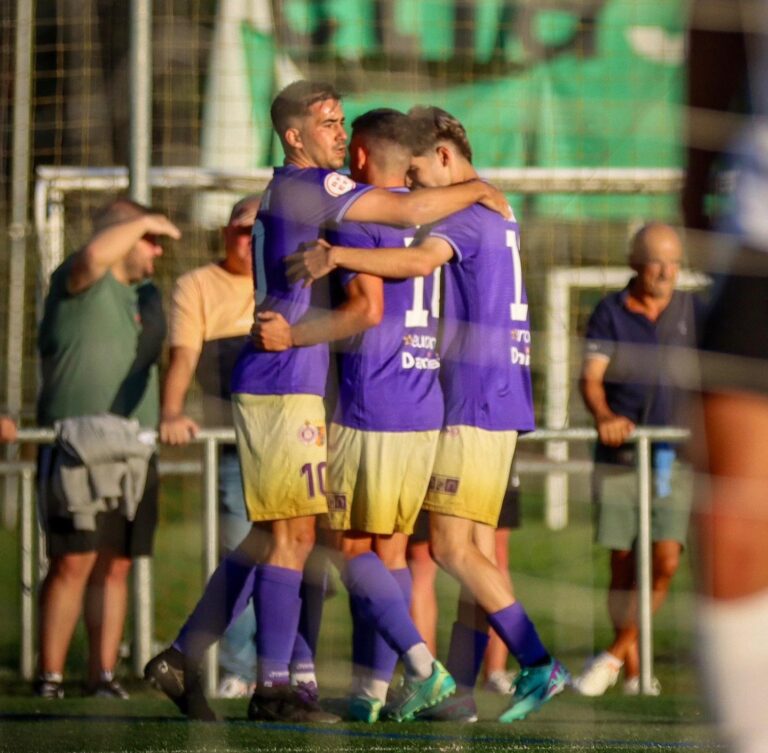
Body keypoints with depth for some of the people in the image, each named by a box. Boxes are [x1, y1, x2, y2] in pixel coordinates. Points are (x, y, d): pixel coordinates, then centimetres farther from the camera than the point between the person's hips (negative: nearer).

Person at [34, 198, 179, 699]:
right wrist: (144, 221, -11)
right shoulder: (79, 282, -2)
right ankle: (50, 676, -10)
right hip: (79, 446, -7)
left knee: (116, 564, 3)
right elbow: (96, 254, -24)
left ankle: (104, 673, 6)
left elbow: (170, 355, 33)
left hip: (133, 450, 7)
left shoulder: (148, 298, 22)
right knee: (73, 561, -12)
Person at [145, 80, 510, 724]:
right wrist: (476, 191, -2)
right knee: (293, 535, -7)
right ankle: (272, 686, -4)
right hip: (283, 386, -10)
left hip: (287, 386, 10)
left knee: (270, 537, 12)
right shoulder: (304, 187, -12)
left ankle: (184, 660, 13)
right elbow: (410, 211, -17)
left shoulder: (285, 193, 19)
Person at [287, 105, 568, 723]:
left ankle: (538, 664, -12)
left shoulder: (467, 214, -12)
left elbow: (420, 260, -32)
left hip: (476, 402, -10)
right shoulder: (495, 215, 20)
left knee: (452, 547, -10)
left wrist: (336, 256, -34)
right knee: (475, 549, 6)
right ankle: (458, 689, 6)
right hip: (497, 400, 10)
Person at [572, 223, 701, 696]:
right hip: (618, 458, -1)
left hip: (673, 457, 1)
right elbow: (591, 377, -9)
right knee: (624, 566, 2)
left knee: (666, 560, -14)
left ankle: (615, 655, -5)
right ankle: (635, 672, 13)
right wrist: (603, 416, -29)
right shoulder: (610, 312, 2)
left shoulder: (693, 311, 9)